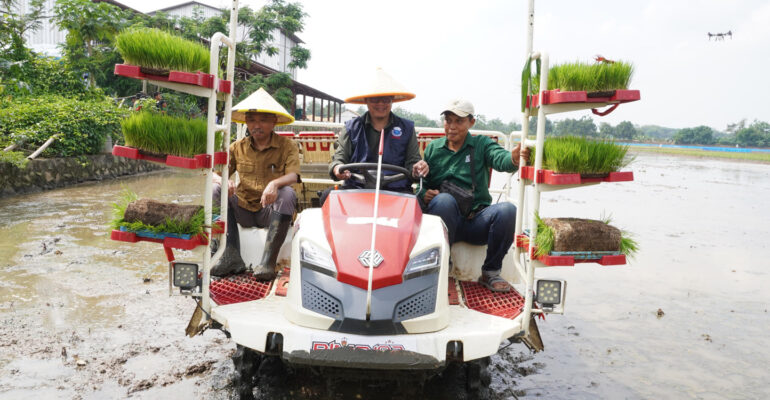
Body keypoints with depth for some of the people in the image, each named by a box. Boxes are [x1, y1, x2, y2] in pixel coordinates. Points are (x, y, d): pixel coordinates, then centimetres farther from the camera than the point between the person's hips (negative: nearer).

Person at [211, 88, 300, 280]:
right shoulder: (238, 147, 9)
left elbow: (293, 176, -16)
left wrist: (275, 183, -38)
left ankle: (268, 261, -35)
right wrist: (223, 181, -23)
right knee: (216, 190, -20)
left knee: (288, 193, -32)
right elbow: (214, 174, 2)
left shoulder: (286, 146, 1)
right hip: (243, 210, 3)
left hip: (271, 211, -3)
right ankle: (232, 256, -25)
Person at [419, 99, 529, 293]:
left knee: (507, 210, -29)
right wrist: (423, 194, -14)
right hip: (446, 222, 0)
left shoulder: (482, 144, 9)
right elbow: (422, 183, 11)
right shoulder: (433, 148, 14)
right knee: (444, 199, -33)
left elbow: (500, 158, -14)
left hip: (477, 221, 1)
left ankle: (490, 273, -9)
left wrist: (513, 159, -39)